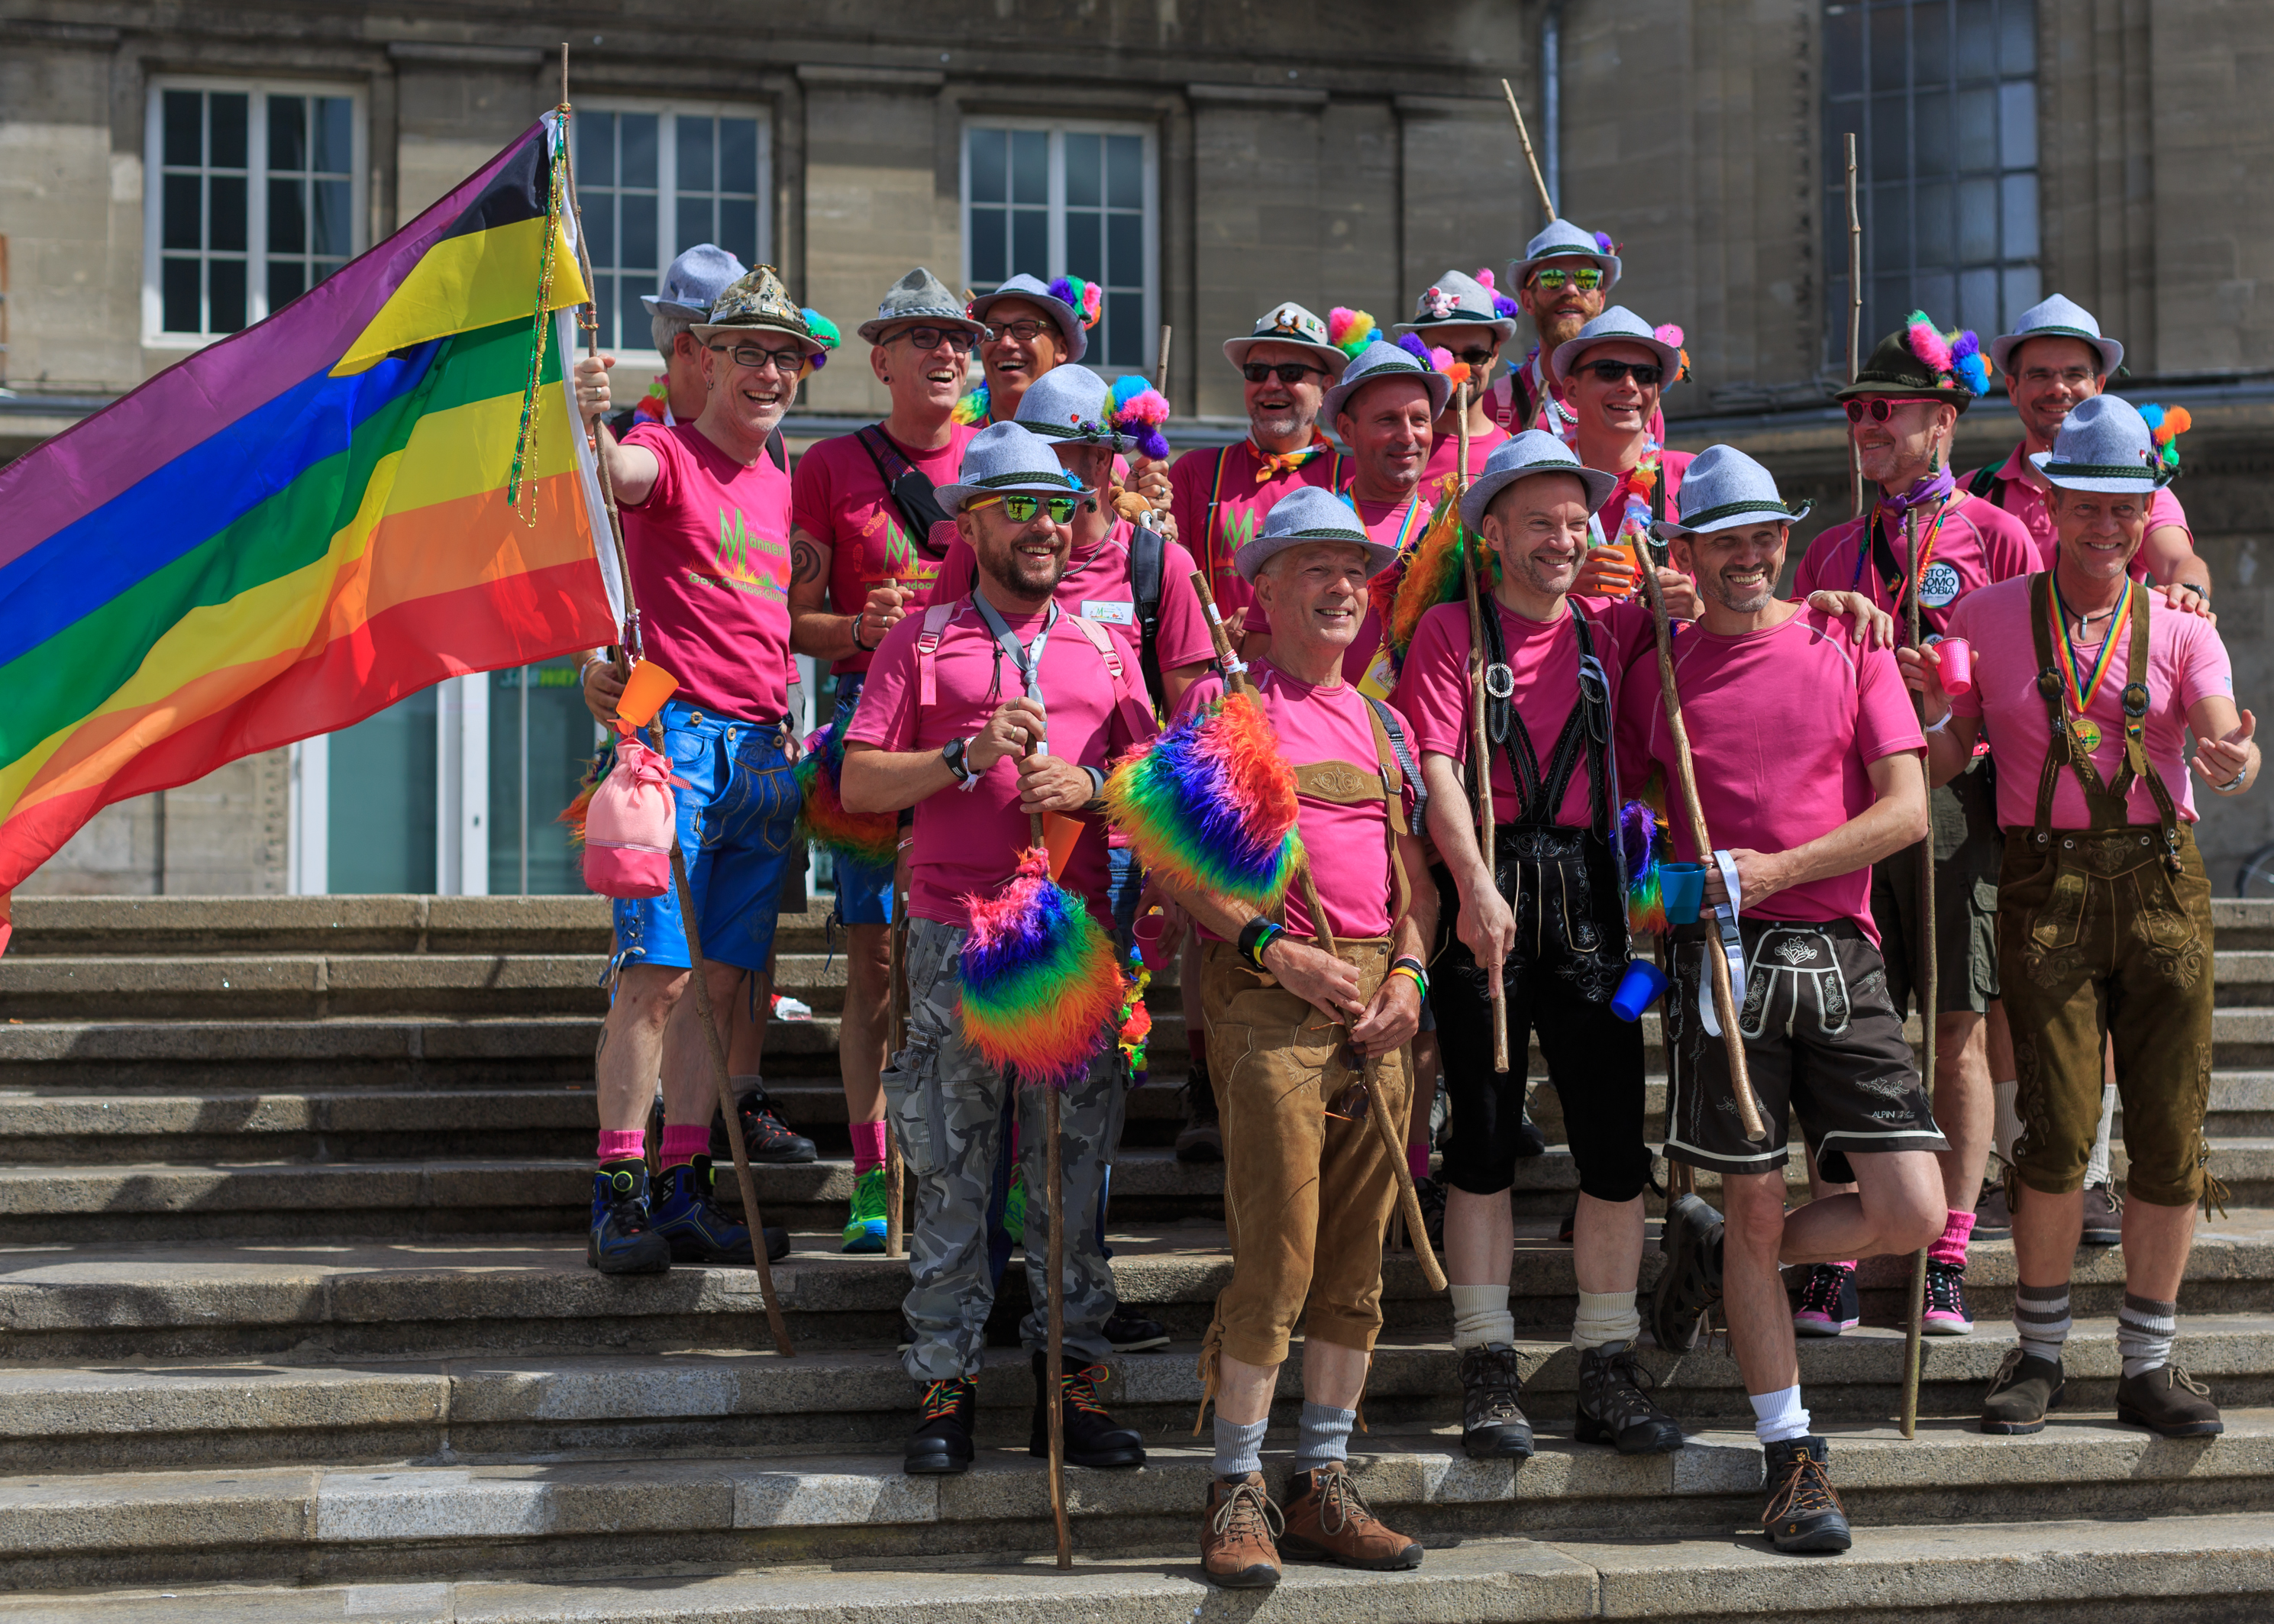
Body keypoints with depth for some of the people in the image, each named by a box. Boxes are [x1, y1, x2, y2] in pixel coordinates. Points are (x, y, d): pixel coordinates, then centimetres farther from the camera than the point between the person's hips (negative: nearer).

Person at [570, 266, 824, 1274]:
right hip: (678, 732, -7)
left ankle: (686, 1194, 10)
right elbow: (618, 475, -27)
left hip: (765, 750, 7)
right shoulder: (670, 454, -2)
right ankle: (618, 1197, -9)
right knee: (656, 970, -12)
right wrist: (590, 426, -48)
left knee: (722, 979, 6)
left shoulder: (781, 486, 19)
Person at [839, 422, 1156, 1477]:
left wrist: (1090, 783, -7)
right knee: (950, 1167, -1)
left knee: (1073, 1162, 3)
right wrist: (969, 758, -12)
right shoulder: (921, 640, 7)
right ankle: (946, 1383, 5)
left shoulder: (1102, 645, 16)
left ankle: (1069, 1379, 9)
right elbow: (858, 784, 1)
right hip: (954, 930, -2)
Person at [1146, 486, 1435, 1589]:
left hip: (1379, 996, 6)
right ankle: (1238, 1491, -1)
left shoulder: (1379, 721, 19)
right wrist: (1278, 951, -13)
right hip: (1270, 991, -6)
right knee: (1277, 1251, -10)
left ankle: (1324, 1488, 14)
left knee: (1356, 1256, 6)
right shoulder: (1222, 702, 2)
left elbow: (1414, 870, 18)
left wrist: (1408, 974, 1)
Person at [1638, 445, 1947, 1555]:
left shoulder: (1847, 648, 6)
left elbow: (1907, 808, -1)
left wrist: (1778, 868, -11)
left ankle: (1713, 1257, 20)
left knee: (1911, 1215, -6)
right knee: (1757, 1206, 0)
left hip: (1838, 957, 1)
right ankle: (1791, 1452, 14)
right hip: (1722, 958, -1)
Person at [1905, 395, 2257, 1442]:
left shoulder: (2180, 630, 6)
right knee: (2059, 1128, -9)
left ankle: (2148, 1363, 13)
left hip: (2162, 882, 1)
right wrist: (1936, 714, -13)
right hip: (2047, 887, -1)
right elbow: (1939, 765, 8)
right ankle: (2037, 1353, 9)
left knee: (2170, 1129, 0)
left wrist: (2235, 765, -33)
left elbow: (2222, 743, -10)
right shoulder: (1988, 618, 7)